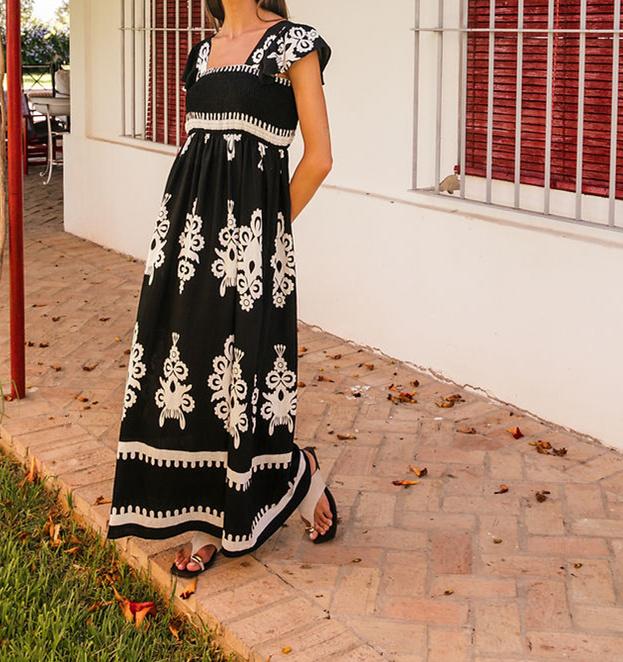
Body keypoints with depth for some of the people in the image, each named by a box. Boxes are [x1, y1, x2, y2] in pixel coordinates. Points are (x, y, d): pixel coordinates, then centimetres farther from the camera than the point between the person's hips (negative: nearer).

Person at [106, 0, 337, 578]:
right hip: (189, 226, 7)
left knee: (237, 373, -3)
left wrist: (272, 228, 0)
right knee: (186, 363, 6)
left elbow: (318, 157, -6)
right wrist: (189, 222, 11)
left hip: (248, 231, -6)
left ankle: (303, 474, 25)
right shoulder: (203, 48, 16)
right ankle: (207, 524, 17)